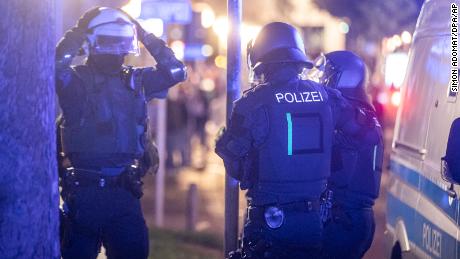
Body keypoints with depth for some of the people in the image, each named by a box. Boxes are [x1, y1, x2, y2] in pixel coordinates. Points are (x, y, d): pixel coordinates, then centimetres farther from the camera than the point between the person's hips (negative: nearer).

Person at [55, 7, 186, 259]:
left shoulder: (136, 81, 11)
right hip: (84, 190, -4)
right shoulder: (76, 80, -4)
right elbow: (55, 69, -24)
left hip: (125, 190, 4)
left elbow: (175, 71, 9)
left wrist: (145, 36, 4)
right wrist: (76, 35, -14)